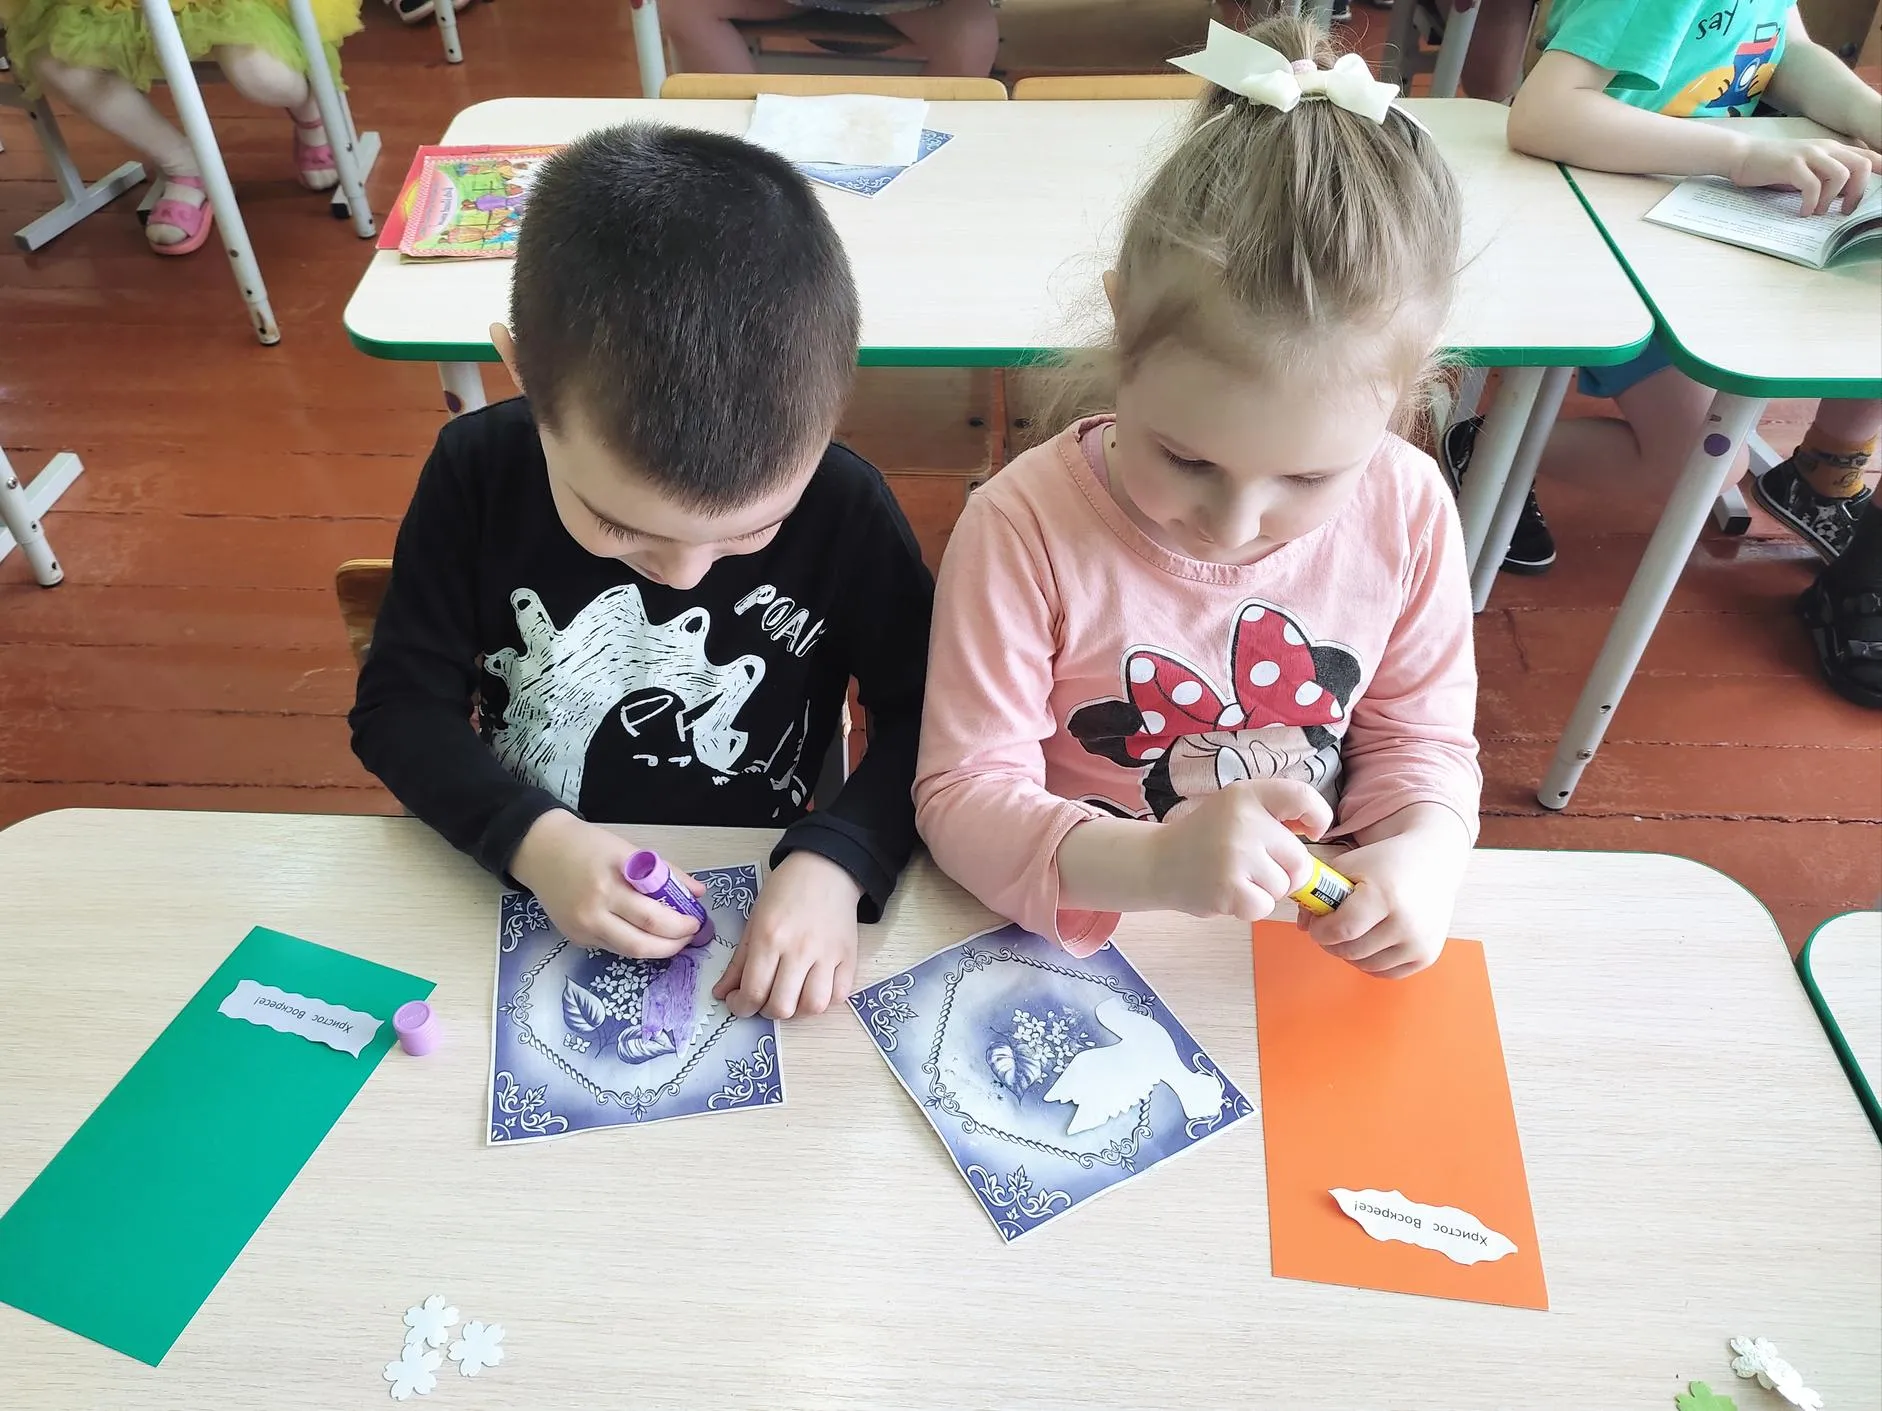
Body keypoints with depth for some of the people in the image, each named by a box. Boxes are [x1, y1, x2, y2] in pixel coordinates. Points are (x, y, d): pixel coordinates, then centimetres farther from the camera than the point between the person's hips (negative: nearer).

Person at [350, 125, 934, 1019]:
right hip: (527, 901, -1)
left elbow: (924, 712, -8)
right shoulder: (477, 475, -11)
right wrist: (533, 838, -22)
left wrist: (836, 862, -24)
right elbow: (401, 705, -5)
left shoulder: (844, 507, -15)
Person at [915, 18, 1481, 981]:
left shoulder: (1406, 509, -8)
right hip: (1074, 948, -2)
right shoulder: (1026, 527, -19)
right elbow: (962, 795, -17)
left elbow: (1424, 741, 3)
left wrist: (1419, 856, -17)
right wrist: (1151, 867, -32)